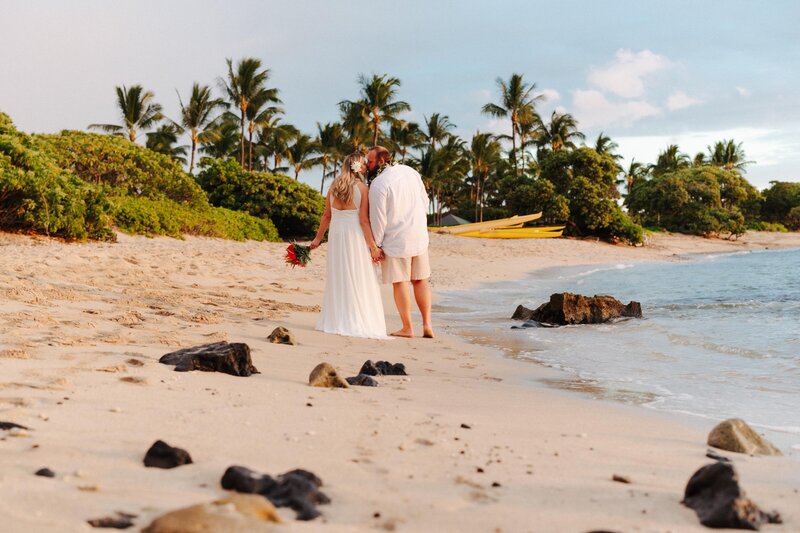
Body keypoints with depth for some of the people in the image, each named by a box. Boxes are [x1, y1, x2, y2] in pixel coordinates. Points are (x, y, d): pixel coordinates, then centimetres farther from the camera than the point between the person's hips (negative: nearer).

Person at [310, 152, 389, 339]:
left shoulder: (334, 186, 5)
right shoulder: (362, 188, -9)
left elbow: (327, 216, 8)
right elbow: (364, 220, -12)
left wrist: (318, 238, 18)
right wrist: (373, 246, -7)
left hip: (335, 235, 5)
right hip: (354, 237, -5)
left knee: (337, 280, 13)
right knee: (358, 281, 2)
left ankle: (335, 321, 16)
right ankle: (357, 322, 2)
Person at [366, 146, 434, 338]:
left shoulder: (378, 184, -16)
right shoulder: (410, 171, 4)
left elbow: (378, 218, -14)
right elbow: (425, 200, 12)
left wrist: (376, 245, -5)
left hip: (395, 240, -6)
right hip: (419, 235, 6)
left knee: (400, 283, 4)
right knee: (421, 280, 14)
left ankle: (407, 327, 10)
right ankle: (427, 324, 13)